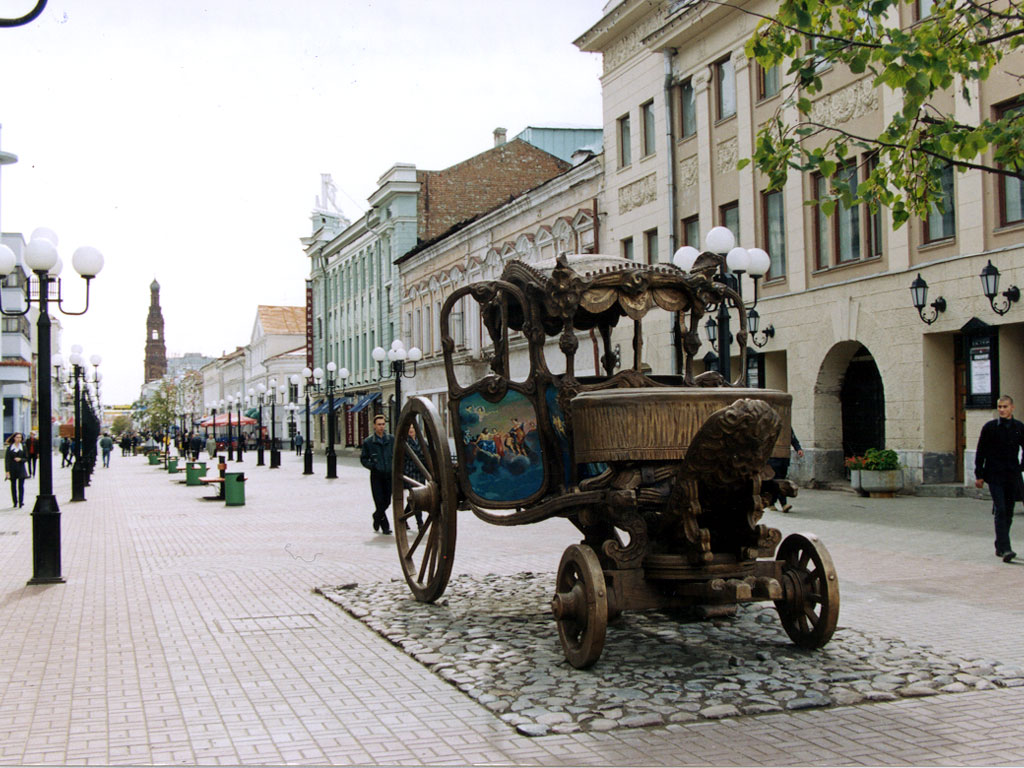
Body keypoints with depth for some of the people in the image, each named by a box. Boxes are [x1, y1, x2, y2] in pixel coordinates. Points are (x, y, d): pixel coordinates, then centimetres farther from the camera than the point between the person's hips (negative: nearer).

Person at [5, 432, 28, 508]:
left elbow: (26, 458, 8)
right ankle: (15, 503, 11)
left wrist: (20, 459, -14)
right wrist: (7, 471, -10)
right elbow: (7, 460, -2)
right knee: (13, 486, 4)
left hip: (21, 469, 0)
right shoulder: (10, 448, 1)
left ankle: (21, 501, -6)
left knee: (21, 486, -6)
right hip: (12, 470, 0)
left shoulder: (23, 447, 5)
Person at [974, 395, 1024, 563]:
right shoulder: (989, 428, -1)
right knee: (1000, 511, -13)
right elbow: (980, 452, 1)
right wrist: (979, 475, -2)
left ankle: (1000, 547, 22)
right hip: (995, 476, -3)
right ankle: (1005, 549, -18)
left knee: (1008, 513, 9)